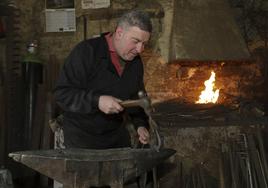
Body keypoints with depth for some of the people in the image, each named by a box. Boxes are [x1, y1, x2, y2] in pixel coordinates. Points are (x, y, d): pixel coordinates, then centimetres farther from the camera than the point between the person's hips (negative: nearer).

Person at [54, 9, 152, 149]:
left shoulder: (136, 62, 3)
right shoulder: (86, 52, -18)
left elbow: (137, 98, 15)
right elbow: (62, 93, -22)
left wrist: (141, 125, -2)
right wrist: (97, 101, -34)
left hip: (117, 135, 6)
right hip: (81, 137, -6)